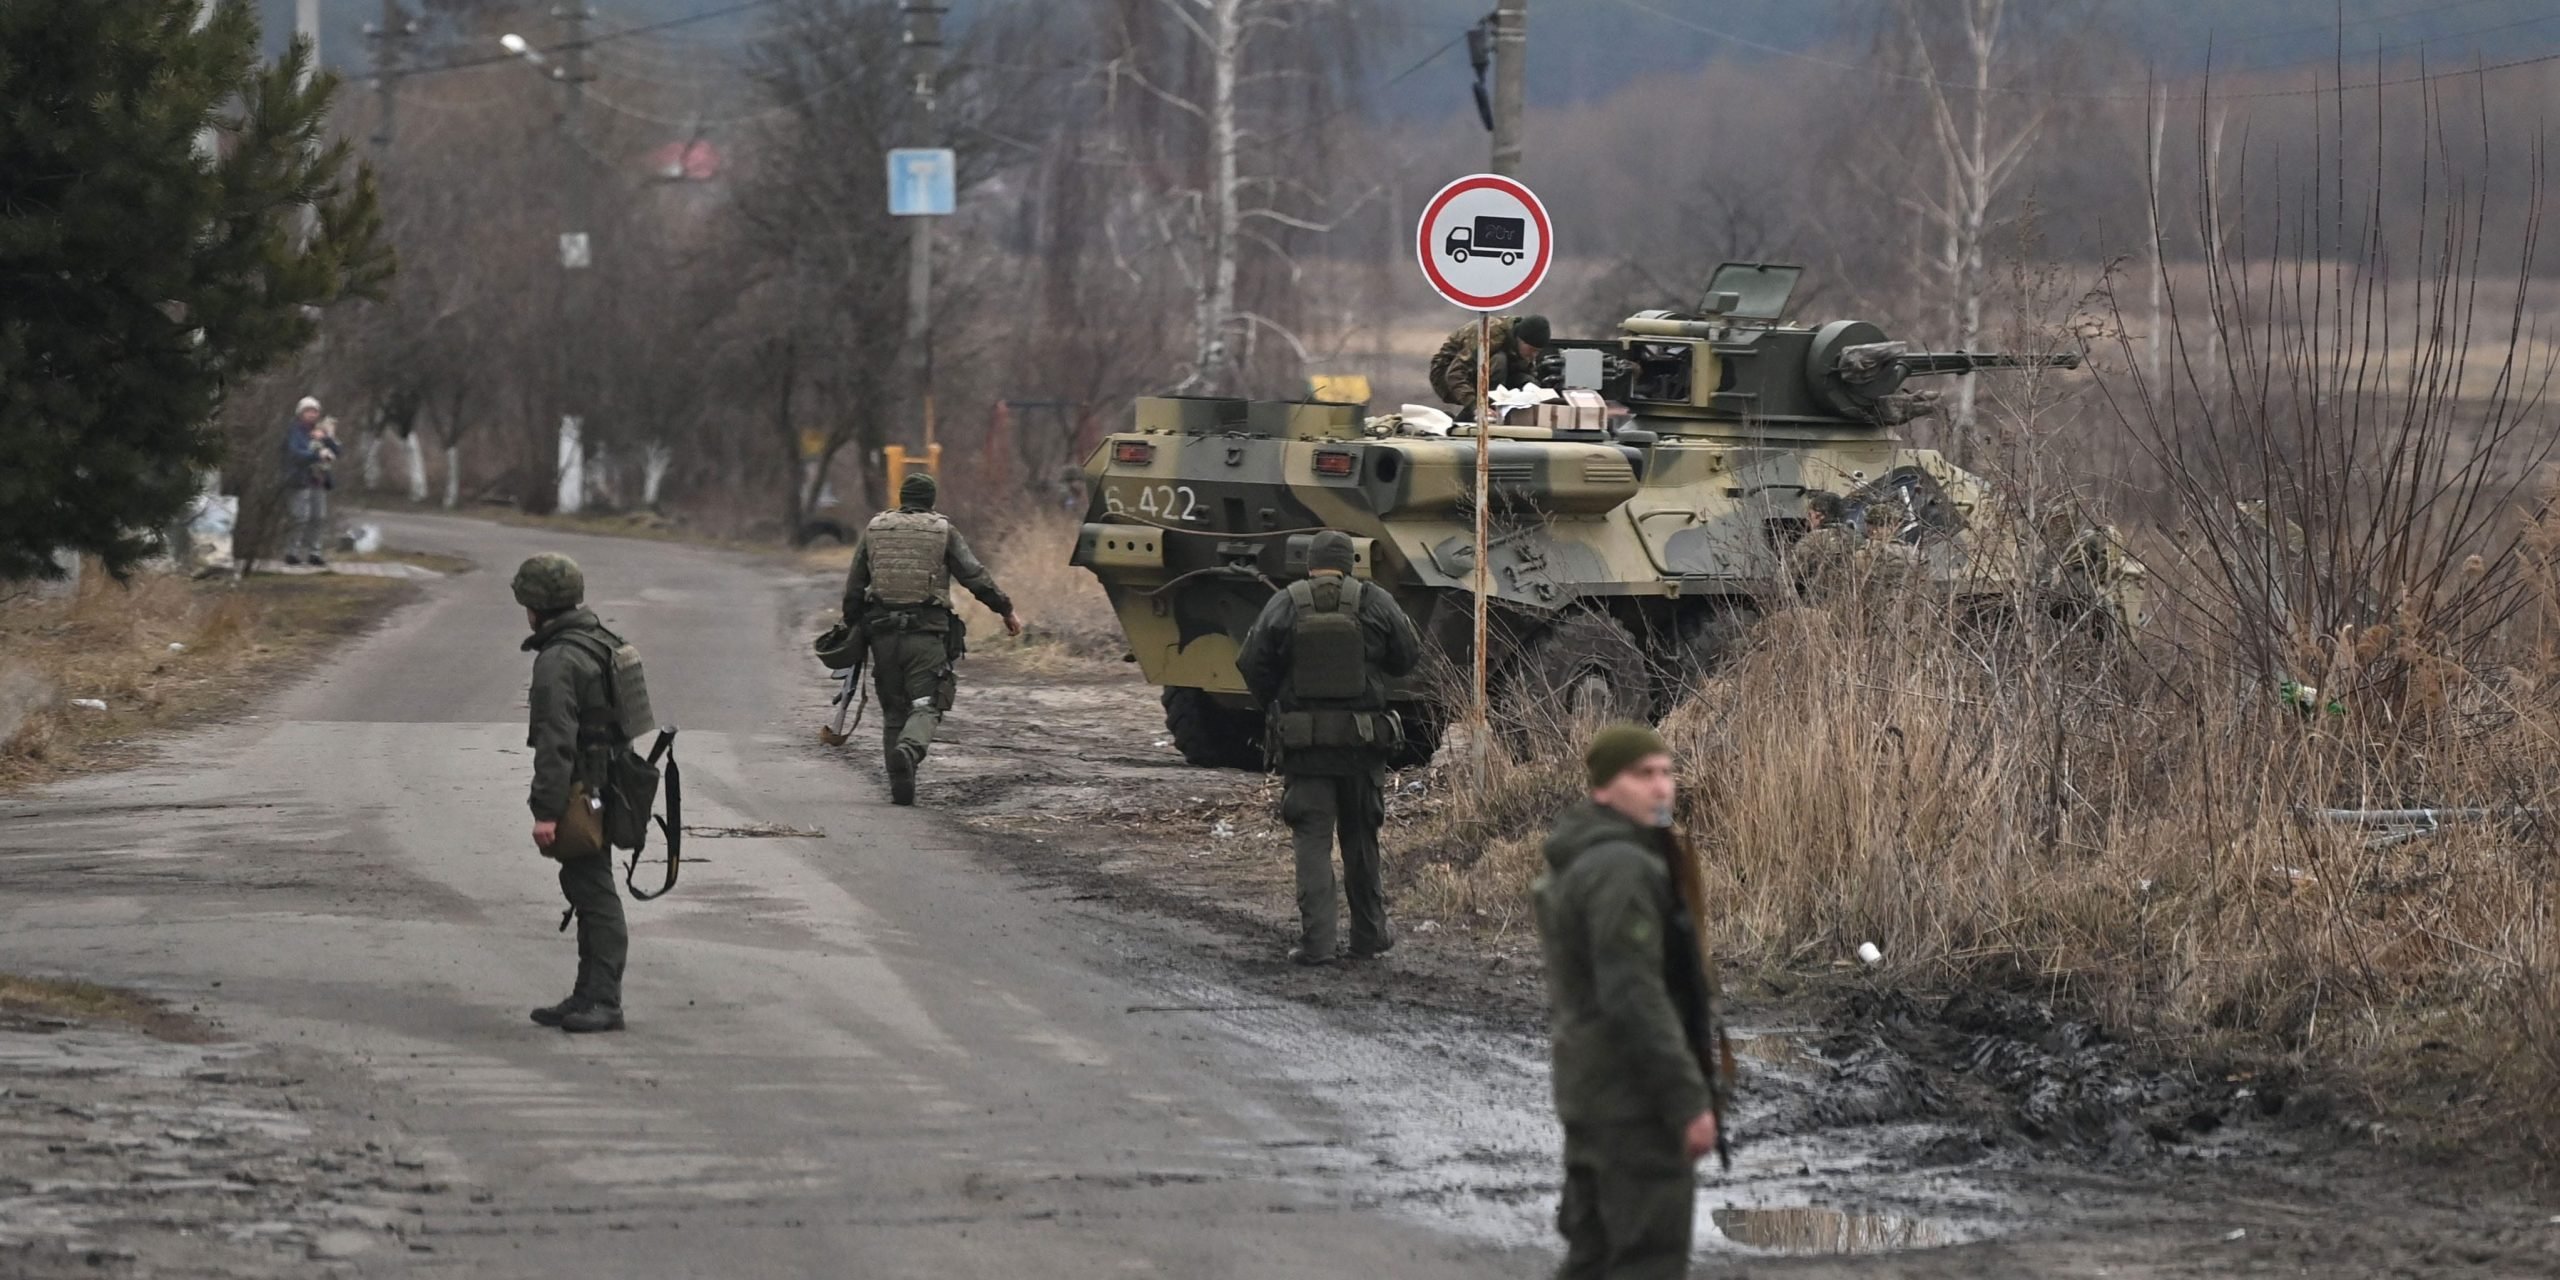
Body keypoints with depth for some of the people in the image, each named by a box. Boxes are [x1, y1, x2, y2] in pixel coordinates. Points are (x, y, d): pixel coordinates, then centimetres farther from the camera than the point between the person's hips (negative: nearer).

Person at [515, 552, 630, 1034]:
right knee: (587, 890, 14)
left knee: (593, 891, -8)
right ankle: (589, 996, 19)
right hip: (608, 787, 10)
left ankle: (603, 1000, -7)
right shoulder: (603, 642, 14)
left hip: (580, 791, -10)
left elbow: (556, 741, -23)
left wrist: (545, 810, -23)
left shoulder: (558, 660, -17)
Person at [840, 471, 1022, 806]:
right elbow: (975, 577, -1)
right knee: (925, 706, -4)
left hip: (883, 631, 3)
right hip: (927, 631, -2)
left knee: (893, 711, 11)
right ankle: (909, 749, -35)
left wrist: (852, 626, 19)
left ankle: (900, 787, 5)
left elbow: (853, 587, 11)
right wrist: (1005, 610, 6)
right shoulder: (943, 532, 4)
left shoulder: (874, 529, 11)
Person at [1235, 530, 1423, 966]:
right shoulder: (1376, 603, -3)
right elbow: (1408, 658, 3)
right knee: (1361, 837, 15)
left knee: (1312, 839, 0)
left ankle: (1316, 940, -8)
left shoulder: (1285, 606, -4)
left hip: (1302, 738, -1)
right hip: (1362, 737, 1)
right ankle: (1369, 933, 24)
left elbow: (1252, 665, -4)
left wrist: (1273, 708, 13)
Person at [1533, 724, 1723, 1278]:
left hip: (1588, 1088, 10)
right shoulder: (1620, 867, -17)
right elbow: (1634, 995, -24)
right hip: (1633, 1094, -10)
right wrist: (1688, 1099, -23)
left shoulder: (1580, 864, 15)